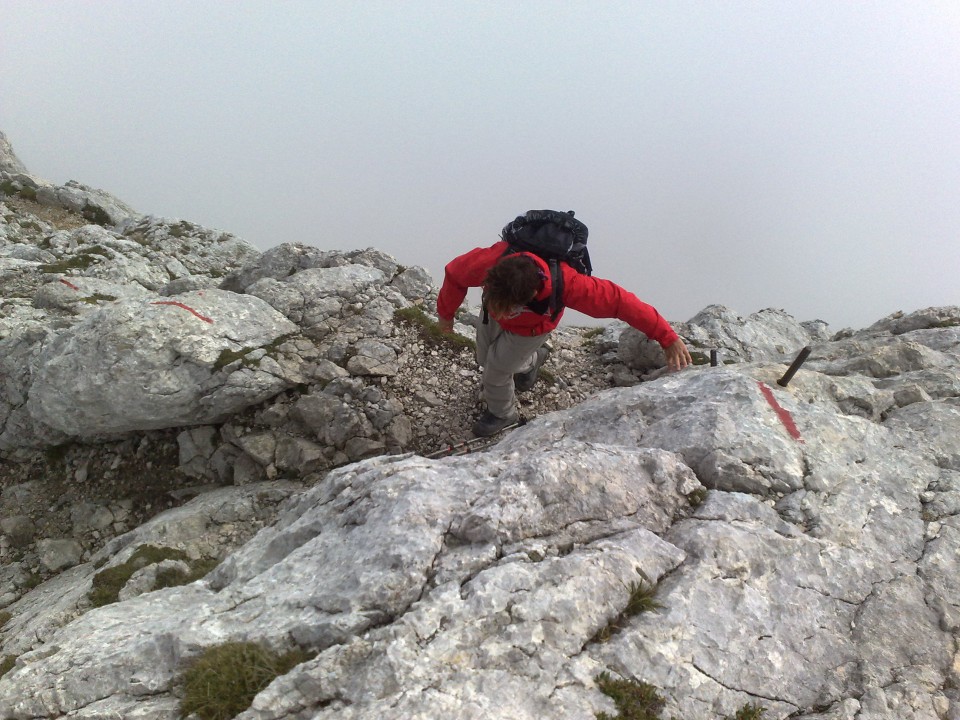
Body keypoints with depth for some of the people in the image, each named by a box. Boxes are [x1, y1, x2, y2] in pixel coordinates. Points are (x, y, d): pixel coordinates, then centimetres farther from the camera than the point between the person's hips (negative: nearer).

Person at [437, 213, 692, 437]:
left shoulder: (565, 284, -47)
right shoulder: (489, 261, -43)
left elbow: (619, 300, -37)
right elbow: (454, 273, -20)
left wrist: (668, 338, -33)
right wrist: (445, 313, -2)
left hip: (531, 327, -3)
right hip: (501, 298, 3)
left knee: (496, 370, 5)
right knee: (484, 358, 19)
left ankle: (502, 413, 39)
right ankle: (531, 360, 51)